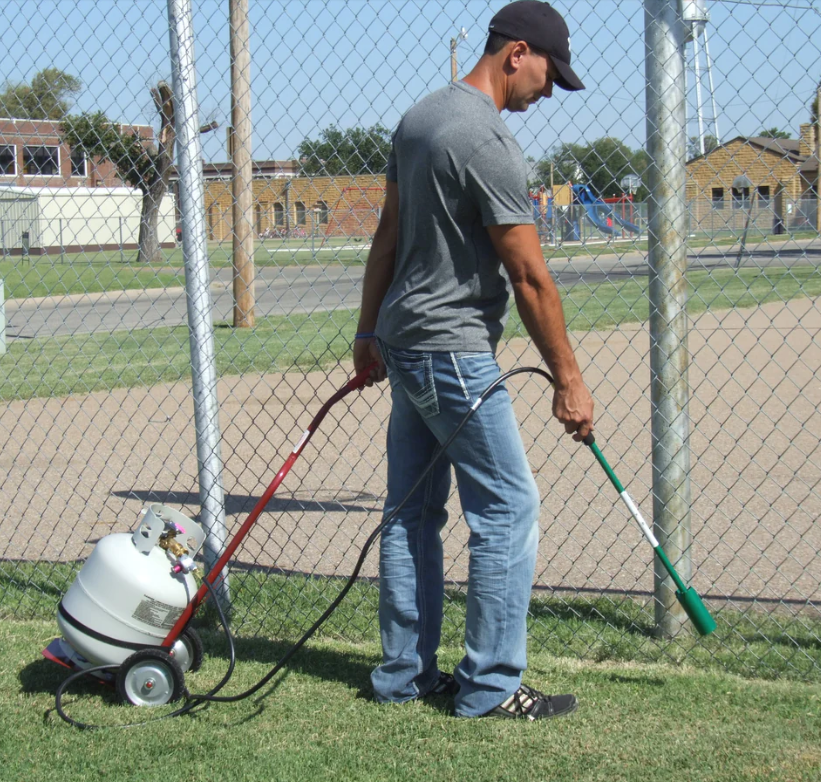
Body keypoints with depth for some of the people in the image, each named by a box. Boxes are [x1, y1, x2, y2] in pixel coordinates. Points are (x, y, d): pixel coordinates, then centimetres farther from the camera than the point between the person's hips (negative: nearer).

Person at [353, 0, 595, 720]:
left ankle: (405, 673, 21)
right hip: (454, 353, -10)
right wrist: (568, 381, -13)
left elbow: (388, 236, 18)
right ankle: (491, 686, 1)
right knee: (509, 507, -4)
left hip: (403, 344, 10)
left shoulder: (418, 118, 11)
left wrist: (369, 330, 23)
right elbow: (530, 278, -18)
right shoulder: (487, 141, -18)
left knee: (413, 511, 14)